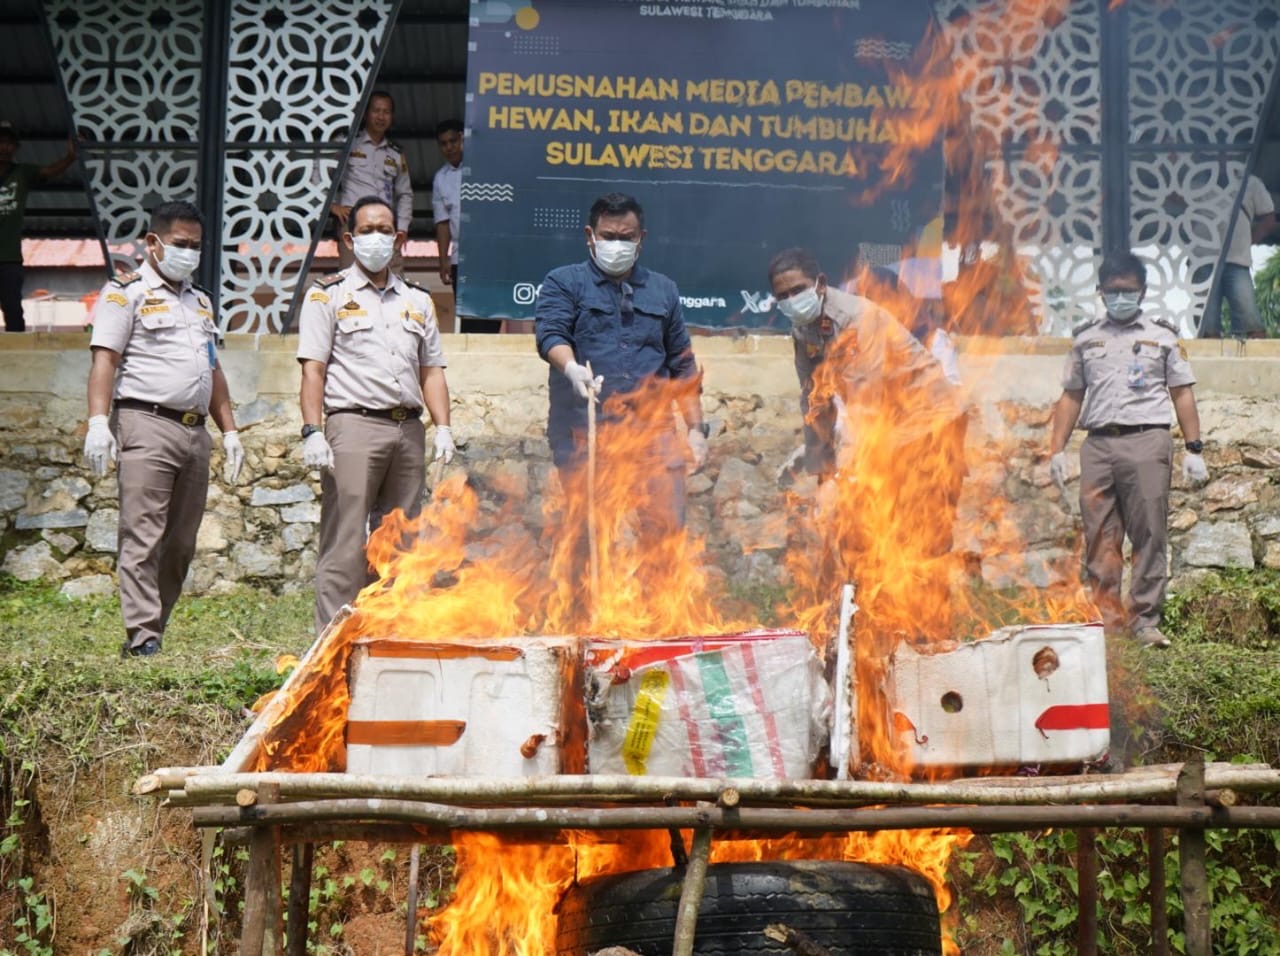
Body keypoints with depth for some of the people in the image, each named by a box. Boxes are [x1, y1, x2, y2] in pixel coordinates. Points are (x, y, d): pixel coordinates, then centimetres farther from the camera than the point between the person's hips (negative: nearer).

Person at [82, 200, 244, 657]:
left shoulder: (200, 301, 24)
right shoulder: (126, 293, 2)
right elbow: (104, 359, -8)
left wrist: (229, 430, 20)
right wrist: (98, 422, -20)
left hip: (195, 431, 7)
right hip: (147, 426, -7)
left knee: (181, 543, 5)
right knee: (143, 538, -10)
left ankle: (156, 627, 11)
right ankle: (142, 636, -12)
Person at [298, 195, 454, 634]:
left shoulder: (417, 300, 21)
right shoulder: (329, 295, 7)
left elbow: (431, 370, 19)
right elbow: (313, 368, -1)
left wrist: (443, 427, 5)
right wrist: (312, 430, -12)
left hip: (409, 429, 5)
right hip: (354, 426, -5)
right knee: (345, 541, -7)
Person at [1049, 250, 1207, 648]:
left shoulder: (1163, 336, 12)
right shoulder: (1086, 338, 17)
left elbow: (1182, 393, 10)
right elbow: (1071, 396, 18)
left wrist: (1194, 449, 2)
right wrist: (1057, 449, 9)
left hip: (1146, 441, -2)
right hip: (1098, 444, 2)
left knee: (1149, 536, -5)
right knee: (1100, 539, -1)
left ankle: (1145, 621, -3)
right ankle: (1106, 619, 2)